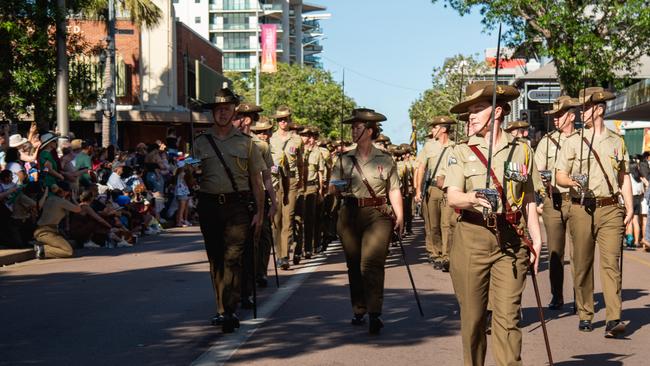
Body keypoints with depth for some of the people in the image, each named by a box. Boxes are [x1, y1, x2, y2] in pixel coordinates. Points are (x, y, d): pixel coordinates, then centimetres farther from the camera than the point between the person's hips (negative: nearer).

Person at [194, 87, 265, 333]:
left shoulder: (245, 142, 8)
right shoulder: (201, 143, 11)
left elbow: (256, 181, 7)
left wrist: (259, 213, 1)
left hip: (238, 205, -2)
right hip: (209, 205, 2)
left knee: (232, 258, -12)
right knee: (215, 258, 8)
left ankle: (229, 310, -14)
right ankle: (222, 308, 18)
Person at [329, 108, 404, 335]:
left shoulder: (385, 160, 6)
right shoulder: (344, 159, 12)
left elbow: (394, 190, 5)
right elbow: (332, 187, 12)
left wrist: (400, 216, -4)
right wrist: (338, 187, -12)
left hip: (377, 216, -3)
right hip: (350, 215, 3)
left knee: (372, 263, -15)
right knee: (354, 265, 7)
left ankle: (374, 314, -17)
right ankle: (358, 311, 18)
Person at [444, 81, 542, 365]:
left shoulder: (521, 150, 12)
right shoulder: (461, 152, 6)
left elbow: (529, 199, 17)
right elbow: (452, 196, -8)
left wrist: (536, 237, 10)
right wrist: (473, 199, -29)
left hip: (511, 241, 1)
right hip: (471, 238, 0)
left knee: (508, 314, -6)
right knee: (472, 315, 4)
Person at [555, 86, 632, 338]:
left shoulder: (617, 142, 13)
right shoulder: (573, 142, 8)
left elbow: (624, 177, 18)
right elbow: (559, 175, 5)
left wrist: (629, 208, 9)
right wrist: (572, 182, -18)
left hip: (611, 209, 0)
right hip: (582, 209, 0)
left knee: (611, 262, -9)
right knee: (582, 264, 4)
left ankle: (613, 319, -13)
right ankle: (585, 315, 16)